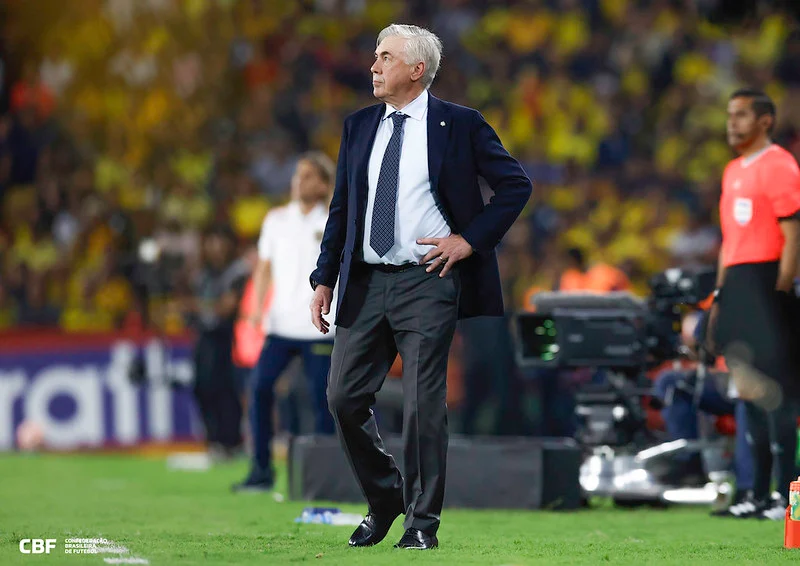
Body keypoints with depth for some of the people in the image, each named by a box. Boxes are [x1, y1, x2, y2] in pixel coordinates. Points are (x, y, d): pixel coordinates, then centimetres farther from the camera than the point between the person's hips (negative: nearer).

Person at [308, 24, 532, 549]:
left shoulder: (460, 125, -2)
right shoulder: (359, 127, 11)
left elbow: (516, 185, 2)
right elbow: (342, 207, 15)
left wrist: (470, 240, -6)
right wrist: (324, 280, 9)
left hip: (427, 280, -5)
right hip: (365, 282, 5)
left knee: (423, 403, -5)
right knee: (345, 396, 2)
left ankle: (423, 521, 6)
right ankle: (385, 499, 23)